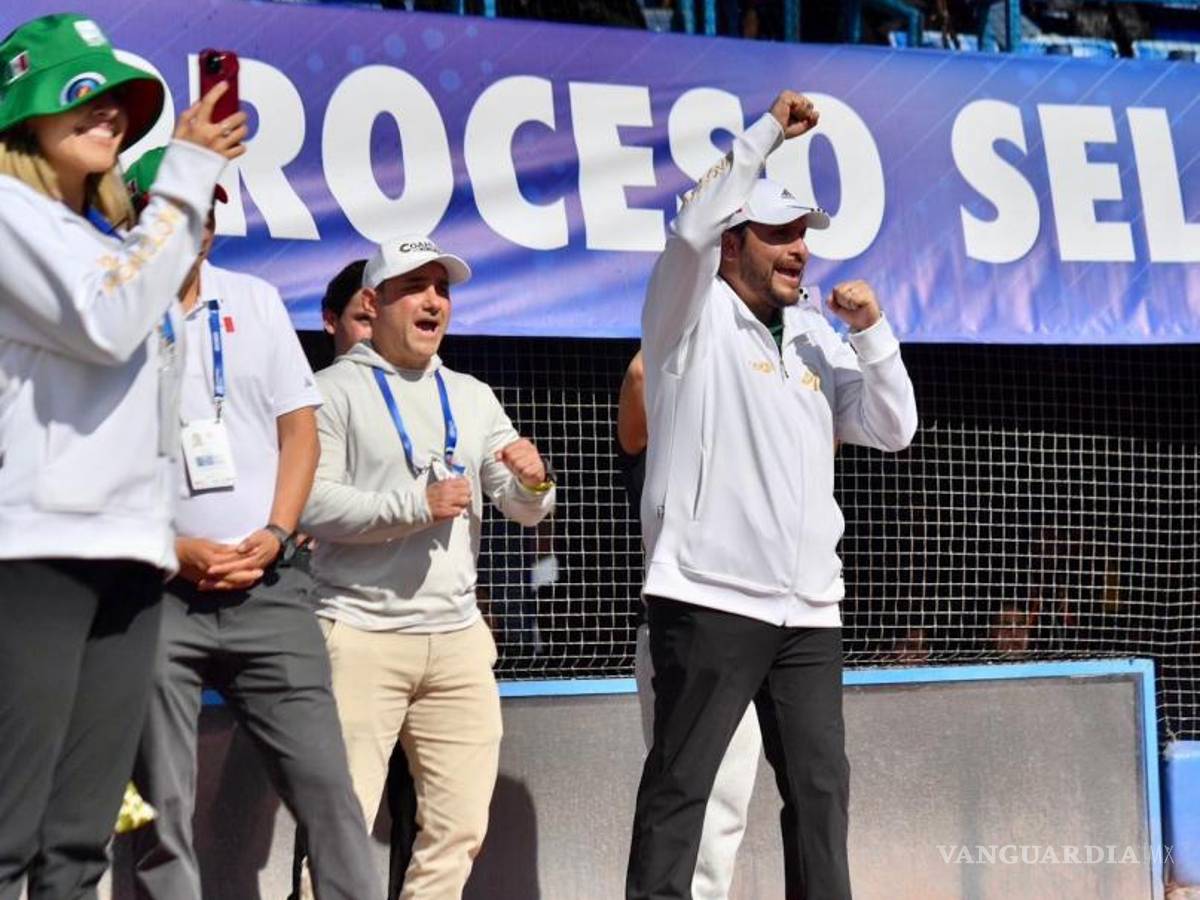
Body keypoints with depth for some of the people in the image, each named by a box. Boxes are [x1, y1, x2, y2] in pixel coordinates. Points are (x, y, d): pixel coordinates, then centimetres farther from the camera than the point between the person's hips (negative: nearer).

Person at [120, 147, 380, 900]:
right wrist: (173, 550, -11)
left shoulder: (256, 301, 13)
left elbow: (299, 430, 11)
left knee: (326, 788, -2)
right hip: (153, 588, -3)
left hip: (267, 585, 3)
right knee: (161, 809, -1)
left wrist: (272, 538, -4)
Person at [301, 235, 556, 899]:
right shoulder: (337, 390, 0)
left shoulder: (473, 398, 17)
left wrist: (534, 482, -8)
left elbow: (524, 510, 15)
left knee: (459, 828, 4)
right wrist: (415, 507, -18)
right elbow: (311, 502, -11)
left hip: (458, 638, 6)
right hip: (362, 638, -6)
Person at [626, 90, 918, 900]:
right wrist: (769, 133, -15)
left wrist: (872, 333, 1)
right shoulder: (695, 317, 0)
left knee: (821, 784, 8)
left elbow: (893, 430, 13)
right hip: (708, 600, -6)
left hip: (810, 611, 6)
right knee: (681, 783, -5)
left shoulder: (816, 337, 18)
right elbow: (692, 229, -19)